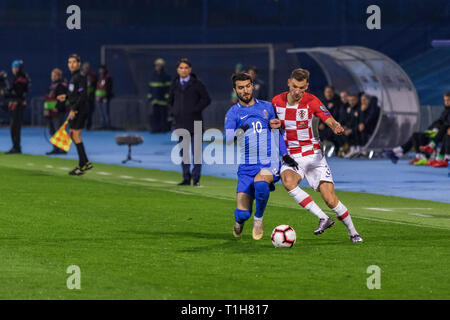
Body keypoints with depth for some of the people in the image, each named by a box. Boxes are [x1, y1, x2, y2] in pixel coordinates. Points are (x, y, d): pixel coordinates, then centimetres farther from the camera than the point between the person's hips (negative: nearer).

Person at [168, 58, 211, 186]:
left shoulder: (197, 84, -1)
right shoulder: (175, 85, 12)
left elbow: (206, 99, -5)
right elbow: (170, 101, 24)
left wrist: (195, 110, -13)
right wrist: (172, 112, 5)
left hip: (194, 122, -4)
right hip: (180, 123, 4)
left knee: (196, 151, -5)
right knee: (183, 152, 7)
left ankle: (196, 179, -1)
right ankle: (186, 178, 13)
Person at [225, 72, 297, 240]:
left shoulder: (267, 107, 13)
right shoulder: (233, 113, 5)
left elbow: (276, 132, 22)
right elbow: (228, 139, -9)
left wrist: (285, 155, 11)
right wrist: (238, 133, -29)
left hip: (269, 163, 0)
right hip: (246, 167, 0)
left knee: (260, 183, -36)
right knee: (242, 214, -9)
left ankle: (258, 219, -8)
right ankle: (240, 220, 31)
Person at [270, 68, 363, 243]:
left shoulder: (312, 102, -10)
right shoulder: (277, 101, -1)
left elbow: (331, 121, -16)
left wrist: (336, 127, -41)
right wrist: (275, 124, -6)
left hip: (313, 155, -2)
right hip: (291, 156, 2)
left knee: (330, 199, -11)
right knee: (288, 182, -33)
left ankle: (353, 232, 12)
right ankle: (323, 218, -24)